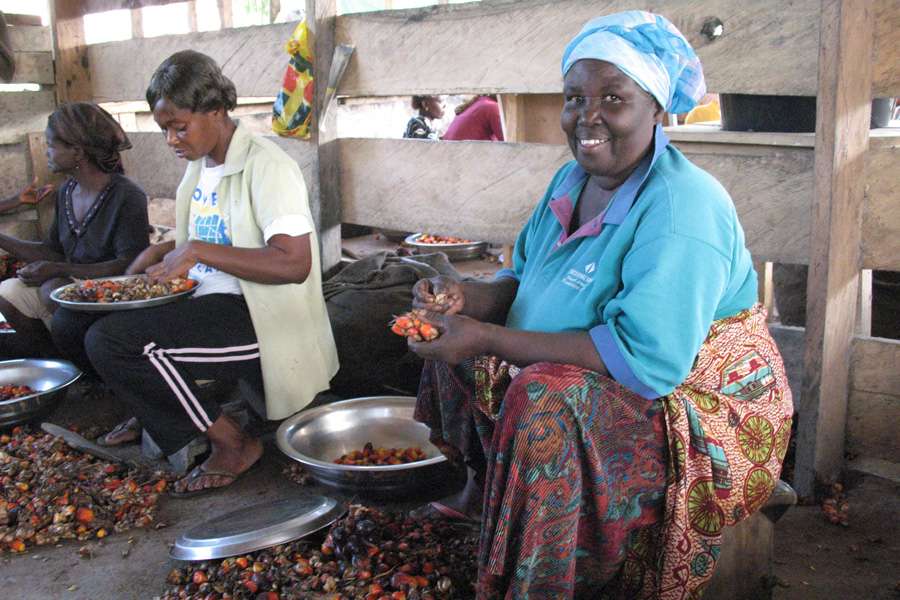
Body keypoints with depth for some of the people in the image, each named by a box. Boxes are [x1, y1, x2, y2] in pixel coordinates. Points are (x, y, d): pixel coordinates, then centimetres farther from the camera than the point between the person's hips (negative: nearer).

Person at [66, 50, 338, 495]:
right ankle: (144, 417, 22)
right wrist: (155, 257, 5)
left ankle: (232, 445, -7)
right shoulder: (200, 165, 13)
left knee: (110, 341, -21)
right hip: (211, 306, 9)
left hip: (263, 323, -9)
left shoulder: (266, 165, -14)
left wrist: (197, 251, -24)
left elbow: (294, 264, -25)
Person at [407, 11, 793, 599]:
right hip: (597, 392, 9)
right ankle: (482, 485, 28)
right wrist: (468, 297, -12)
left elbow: (649, 361, -33)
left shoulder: (682, 205, -26)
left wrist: (488, 339, -32)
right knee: (454, 332, 11)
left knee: (543, 397, -35)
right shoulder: (572, 180, 2)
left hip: (702, 420, -9)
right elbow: (527, 282, 12)